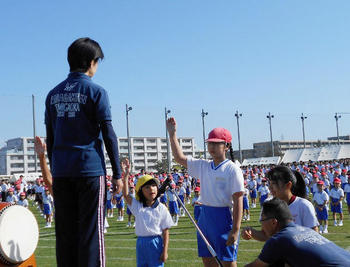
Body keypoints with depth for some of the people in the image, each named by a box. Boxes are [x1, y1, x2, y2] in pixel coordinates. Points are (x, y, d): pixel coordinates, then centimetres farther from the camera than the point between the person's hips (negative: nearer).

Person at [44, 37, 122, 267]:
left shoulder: (53, 94, 11)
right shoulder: (95, 92, -4)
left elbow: (50, 139, 13)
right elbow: (108, 135, -7)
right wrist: (117, 173, -3)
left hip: (61, 171, 5)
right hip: (90, 170, -5)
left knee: (65, 231, 9)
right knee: (91, 230, -2)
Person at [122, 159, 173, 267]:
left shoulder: (161, 208, -5)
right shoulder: (137, 206, 2)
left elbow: (165, 231, -4)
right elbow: (126, 194, -10)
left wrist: (165, 251, -8)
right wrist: (126, 175, -17)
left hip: (156, 243, -3)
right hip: (141, 243, 3)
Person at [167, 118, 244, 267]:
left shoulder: (232, 169, -10)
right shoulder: (203, 166, 10)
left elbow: (238, 201, -14)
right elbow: (179, 158, 14)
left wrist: (235, 230, -19)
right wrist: (172, 134, 6)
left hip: (224, 218, -7)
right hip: (204, 217, 7)